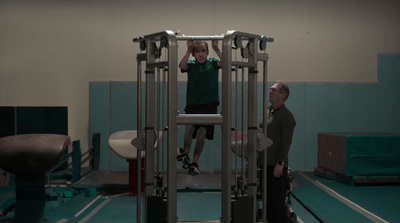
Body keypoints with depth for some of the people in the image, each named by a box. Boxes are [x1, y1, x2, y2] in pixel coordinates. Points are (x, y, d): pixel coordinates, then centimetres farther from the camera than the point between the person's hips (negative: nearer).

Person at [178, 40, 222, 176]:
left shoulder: (212, 63, 3)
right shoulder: (191, 64, 2)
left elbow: (224, 62, -17)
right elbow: (182, 66, -20)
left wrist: (216, 48, -26)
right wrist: (188, 50, -24)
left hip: (209, 104, 0)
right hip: (192, 103, 0)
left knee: (202, 133, -3)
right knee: (189, 129, -20)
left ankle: (195, 162, 9)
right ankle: (186, 155, 1)